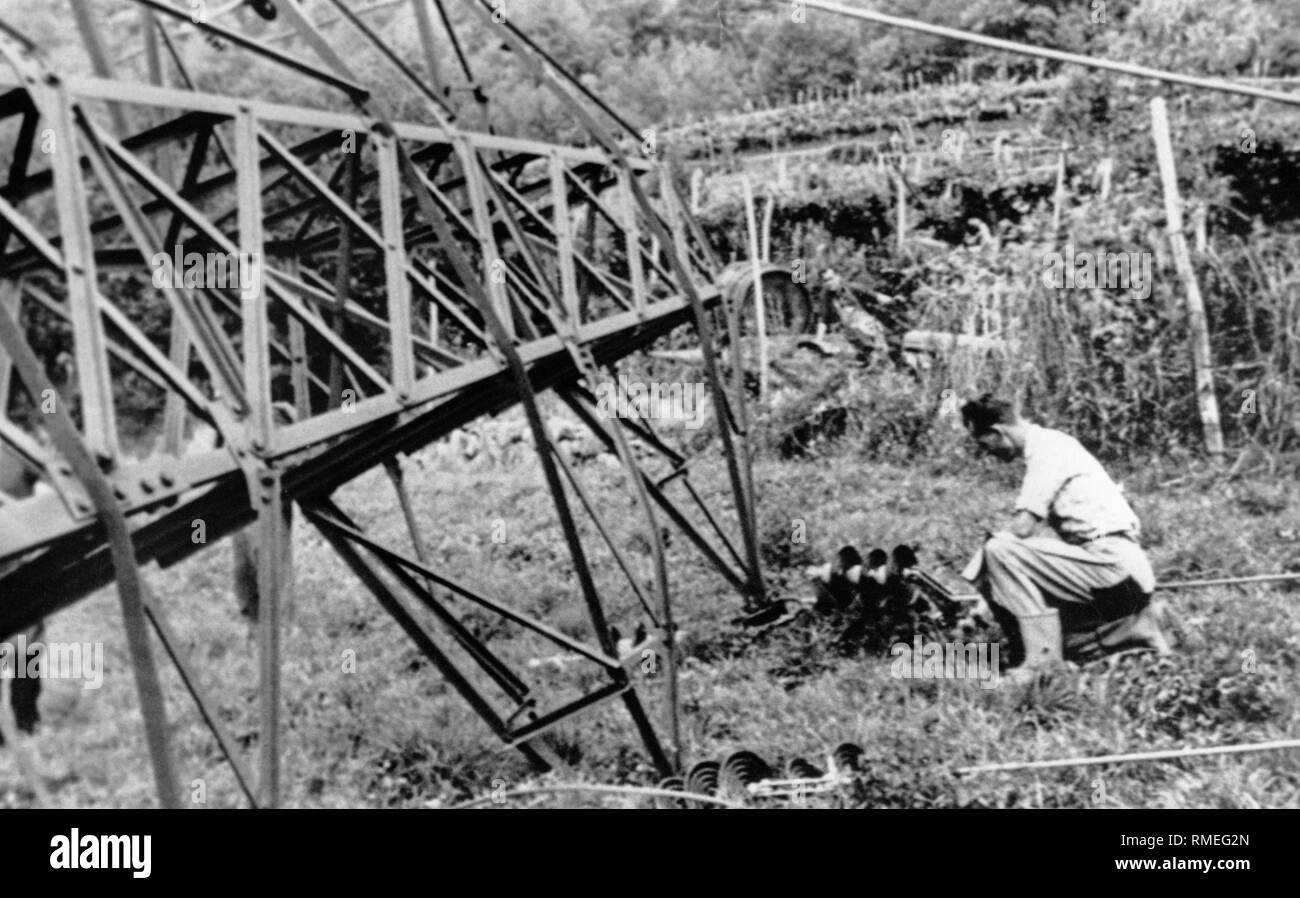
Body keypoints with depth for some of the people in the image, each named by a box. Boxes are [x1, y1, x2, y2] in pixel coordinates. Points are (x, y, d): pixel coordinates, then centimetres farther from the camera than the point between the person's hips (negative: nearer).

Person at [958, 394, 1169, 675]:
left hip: (1113, 565, -10)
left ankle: (1042, 661, -17)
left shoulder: (1045, 448, -12)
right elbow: (1045, 530, 18)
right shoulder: (1052, 442, 17)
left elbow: (1023, 527, -19)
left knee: (1000, 550, -18)